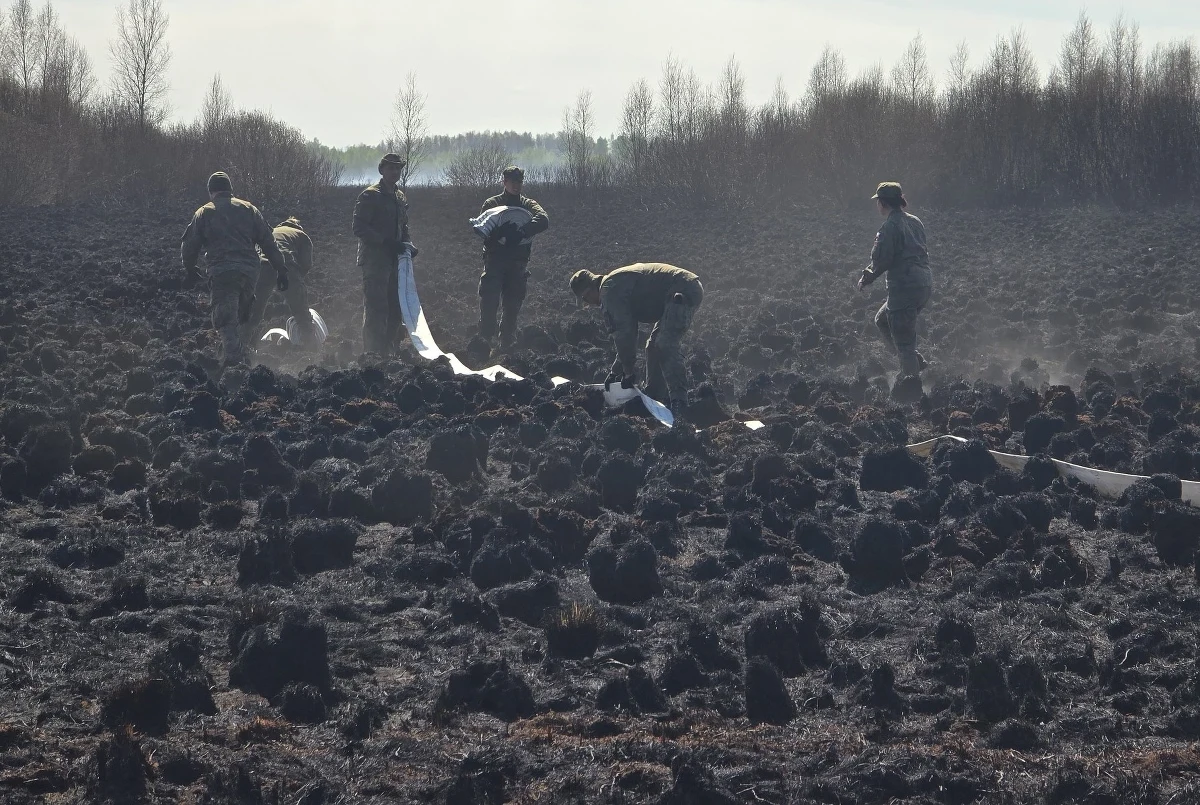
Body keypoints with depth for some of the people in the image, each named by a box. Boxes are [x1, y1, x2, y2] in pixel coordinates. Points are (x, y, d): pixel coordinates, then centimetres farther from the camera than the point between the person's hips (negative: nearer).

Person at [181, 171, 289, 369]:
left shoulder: (204, 213, 8)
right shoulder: (249, 210, 15)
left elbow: (189, 246, 10)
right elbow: (268, 242, 12)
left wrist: (190, 268, 29)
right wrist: (281, 269, 15)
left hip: (222, 272, -4)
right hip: (249, 271, 4)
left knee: (226, 320, -10)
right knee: (241, 319, 20)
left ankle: (234, 361, -27)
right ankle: (241, 359, 20)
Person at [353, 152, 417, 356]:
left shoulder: (400, 198, 19)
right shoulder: (370, 196, -6)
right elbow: (359, 228, -13)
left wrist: (408, 245, 7)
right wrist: (386, 242, -21)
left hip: (395, 261, 8)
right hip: (375, 261, -8)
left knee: (395, 310, 9)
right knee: (376, 311, -10)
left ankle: (387, 353, 17)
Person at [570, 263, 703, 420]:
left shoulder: (609, 289, -8)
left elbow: (623, 332, -11)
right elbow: (627, 333, 31)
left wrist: (629, 372, -4)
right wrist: (616, 370, 31)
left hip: (683, 293, -11)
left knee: (665, 346, -21)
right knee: (654, 347, 19)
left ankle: (679, 404, -30)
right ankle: (653, 396, 21)